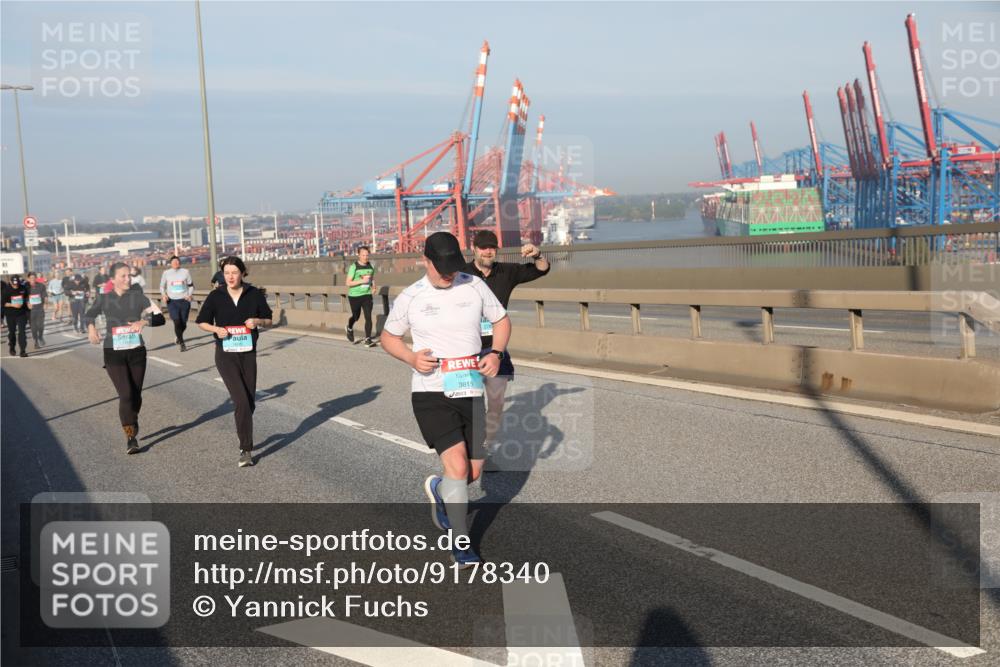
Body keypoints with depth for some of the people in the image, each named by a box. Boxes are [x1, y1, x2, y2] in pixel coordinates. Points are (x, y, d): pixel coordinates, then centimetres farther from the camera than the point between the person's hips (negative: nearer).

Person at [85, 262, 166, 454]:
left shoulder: (138, 297, 0)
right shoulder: (104, 299, 1)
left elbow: (160, 318, -5)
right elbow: (88, 315, 18)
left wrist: (144, 321, -23)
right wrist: (91, 327, -3)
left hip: (137, 352, 2)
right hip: (113, 354, -1)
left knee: (136, 395, 11)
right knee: (126, 394, -14)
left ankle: (132, 423, 40)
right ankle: (130, 438, -8)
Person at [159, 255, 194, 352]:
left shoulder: (185, 272, 6)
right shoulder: (166, 273, 4)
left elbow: (191, 285, 12)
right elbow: (162, 286, 12)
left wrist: (190, 295, -5)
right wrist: (163, 295, -6)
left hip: (184, 300, 1)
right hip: (172, 301, -1)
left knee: (183, 324, 4)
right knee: (177, 322, -16)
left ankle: (178, 336, 38)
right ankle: (182, 344, -5)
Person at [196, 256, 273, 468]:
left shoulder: (254, 294, -1)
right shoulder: (216, 296, -3)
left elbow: (268, 319, 8)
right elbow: (201, 321, 7)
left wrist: (257, 321, -13)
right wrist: (216, 329, -12)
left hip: (248, 354, 2)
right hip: (226, 355, -2)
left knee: (249, 403, 10)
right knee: (241, 401, -15)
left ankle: (243, 436, 37)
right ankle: (246, 450, -11)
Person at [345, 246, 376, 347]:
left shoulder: (370, 266, 5)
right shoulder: (354, 267, -11)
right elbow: (348, 283, -14)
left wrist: (373, 285, 2)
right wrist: (362, 281, -24)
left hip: (367, 295, 3)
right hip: (355, 296, -3)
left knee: (368, 317, -10)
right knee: (356, 316, 14)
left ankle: (367, 340, -9)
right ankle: (350, 328, 48)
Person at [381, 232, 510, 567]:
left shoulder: (475, 286, 2)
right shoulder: (410, 297, -2)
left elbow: (501, 320, 14)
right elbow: (388, 337, 11)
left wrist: (496, 353, -5)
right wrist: (412, 358, -9)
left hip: (471, 392, 3)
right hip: (431, 393, -3)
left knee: (473, 473, 9)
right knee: (458, 465, -17)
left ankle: (438, 488, 44)